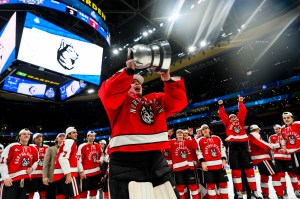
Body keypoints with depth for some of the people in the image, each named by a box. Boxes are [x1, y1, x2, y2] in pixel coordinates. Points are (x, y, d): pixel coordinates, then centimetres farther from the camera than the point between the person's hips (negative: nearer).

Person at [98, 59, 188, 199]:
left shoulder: (156, 99, 19)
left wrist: (168, 79, -5)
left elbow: (178, 102, 8)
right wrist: (129, 71, -16)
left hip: (156, 159, 5)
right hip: (126, 161, -4)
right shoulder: (120, 99, 7)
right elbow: (108, 93, -14)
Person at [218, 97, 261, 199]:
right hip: (233, 146, -1)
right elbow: (222, 115, 7)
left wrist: (241, 102, 9)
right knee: (236, 170, 1)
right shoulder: (227, 123, 14)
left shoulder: (240, 121, 17)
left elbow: (243, 111, 11)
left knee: (249, 168, 5)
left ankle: (254, 191, 17)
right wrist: (221, 106, 2)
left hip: (243, 145, 2)